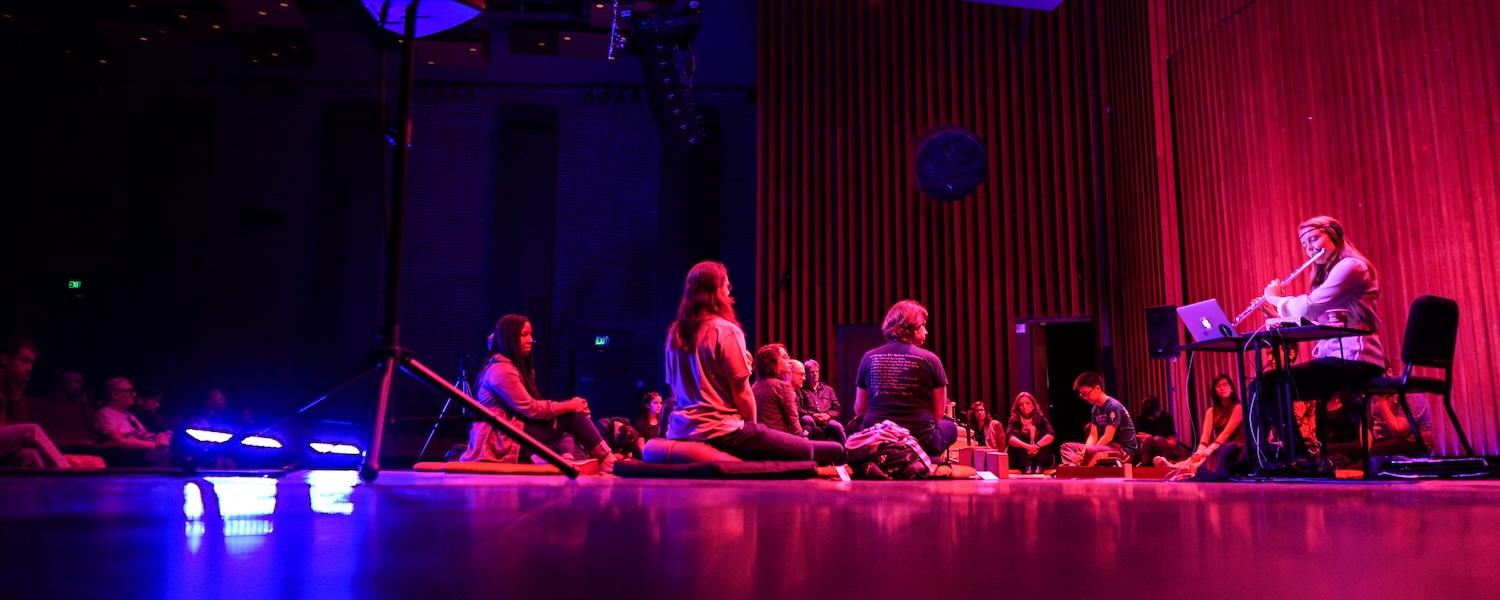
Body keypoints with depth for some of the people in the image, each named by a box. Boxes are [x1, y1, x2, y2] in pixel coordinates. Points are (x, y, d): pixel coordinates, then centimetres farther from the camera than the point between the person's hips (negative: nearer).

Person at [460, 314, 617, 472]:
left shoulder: (515, 366, 17)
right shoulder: (501, 369, -15)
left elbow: (531, 405, 8)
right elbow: (531, 409, -18)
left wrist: (569, 405, -5)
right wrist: (569, 405, -11)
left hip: (512, 434, 10)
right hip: (502, 441, -10)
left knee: (568, 412, 1)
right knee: (570, 415, -13)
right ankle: (605, 459, -7)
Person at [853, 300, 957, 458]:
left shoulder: (869, 358, 2)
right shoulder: (929, 359, -5)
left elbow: (859, 410, 7)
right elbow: (939, 413, -2)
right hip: (919, 440, -1)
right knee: (950, 427, 31)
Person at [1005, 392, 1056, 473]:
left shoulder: (1040, 418, -1)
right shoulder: (1014, 419, -4)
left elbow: (1051, 435, -18)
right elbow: (1009, 437, -23)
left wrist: (1036, 446, -34)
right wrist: (1027, 446, -38)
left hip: (1040, 457, 1)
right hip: (1019, 462, -1)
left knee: (1043, 433, -18)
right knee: (1015, 433, -21)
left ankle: (1039, 466, -29)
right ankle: (1027, 466, -33)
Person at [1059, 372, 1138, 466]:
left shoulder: (1113, 407, -16)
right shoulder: (1095, 409, 9)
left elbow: (1108, 437, -21)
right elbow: (1093, 436, 5)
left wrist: (1086, 453, -20)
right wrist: (1083, 452, -14)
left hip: (1125, 450, -9)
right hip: (1108, 448, 9)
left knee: (1091, 451, -39)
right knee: (1066, 446, 4)